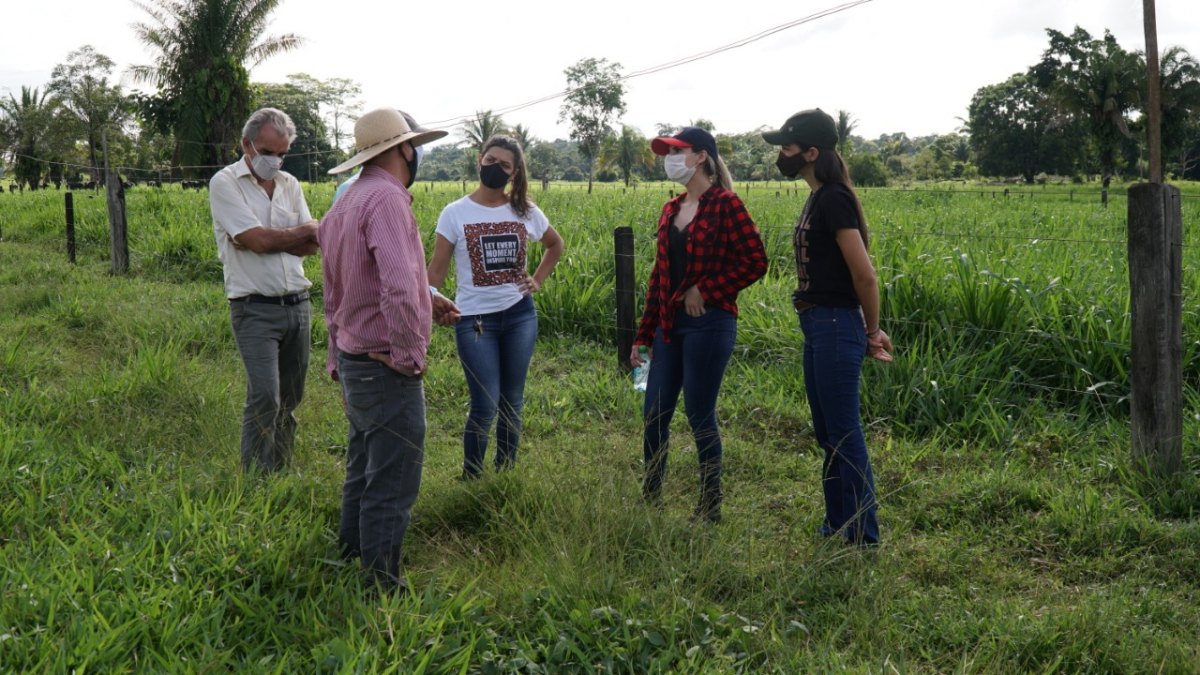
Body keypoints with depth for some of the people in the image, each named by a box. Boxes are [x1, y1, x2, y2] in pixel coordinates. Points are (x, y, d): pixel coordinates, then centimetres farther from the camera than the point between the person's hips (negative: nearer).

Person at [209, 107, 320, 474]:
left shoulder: (290, 184, 14)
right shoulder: (225, 183, -3)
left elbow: (311, 246, 5)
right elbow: (259, 240, -13)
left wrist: (270, 238, -10)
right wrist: (304, 231, 1)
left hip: (298, 305, 6)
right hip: (255, 309, -6)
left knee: (290, 399, 8)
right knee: (265, 398, -14)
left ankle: (281, 475, 16)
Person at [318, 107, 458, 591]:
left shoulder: (345, 204, 10)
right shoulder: (388, 198, -19)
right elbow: (398, 288, -30)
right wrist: (410, 355, -20)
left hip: (353, 364, 10)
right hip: (388, 370, -10)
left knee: (362, 475, 22)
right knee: (391, 487, -1)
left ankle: (350, 564, 35)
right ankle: (381, 585, 8)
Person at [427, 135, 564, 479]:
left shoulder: (526, 212, 2)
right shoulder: (455, 213, -6)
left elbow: (556, 245, 21)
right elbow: (437, 271, -5)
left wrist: (538, 280, 8)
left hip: (520, 315, 3)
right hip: (476, 319, -3)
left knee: (512, 402, 10)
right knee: (485, 405, -8)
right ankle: (470, 479, 11)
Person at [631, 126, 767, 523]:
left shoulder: (724, 204, -9)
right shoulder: (671, 210, 13)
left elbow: (754, 263, -14)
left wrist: (704, 289, -14)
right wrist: (642, 336, 14)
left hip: (708, 324, -7)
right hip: (669, 324, 7)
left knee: (699, 414, 0)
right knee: (654, 414, 9)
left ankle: (711, 506, 15)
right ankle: (650, 499, 23)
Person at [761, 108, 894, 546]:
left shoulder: (834, 199, -17)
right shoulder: (817, 199, 14)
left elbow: (865, 275, -19)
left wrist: (871, 333, -6)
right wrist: (868, 330, 12)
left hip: (835, 327, -10)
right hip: (818, 327, 10)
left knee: (844, 436, -3)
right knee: (828, 435, 17)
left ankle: (862, 539, 7)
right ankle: (837, 527, 29)